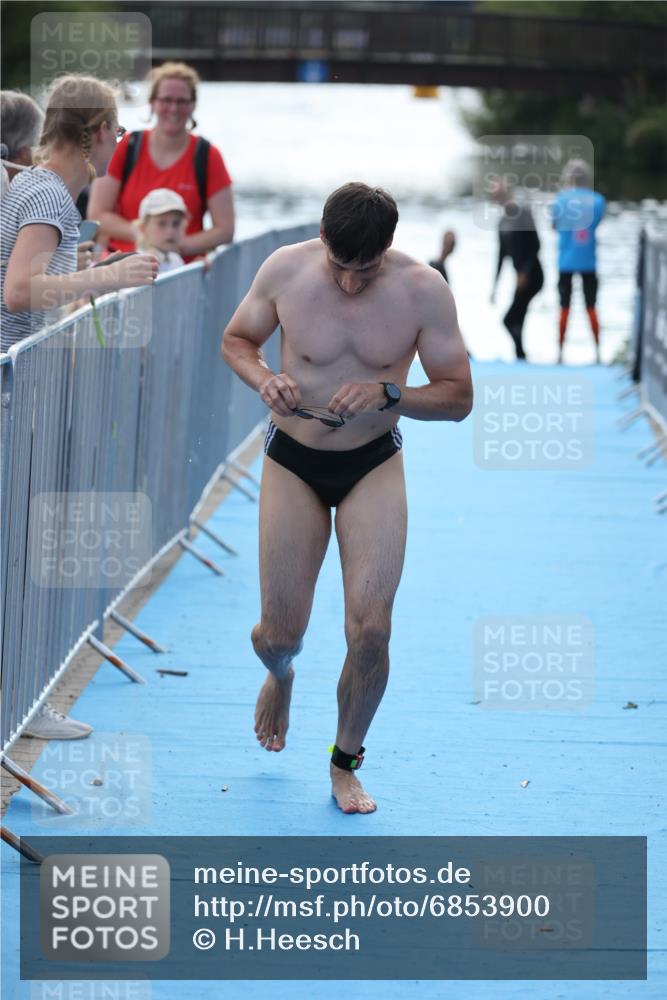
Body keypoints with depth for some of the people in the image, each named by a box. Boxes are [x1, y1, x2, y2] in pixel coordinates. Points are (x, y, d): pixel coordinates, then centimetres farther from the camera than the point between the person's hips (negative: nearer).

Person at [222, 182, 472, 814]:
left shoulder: (423, 290, -15)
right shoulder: (285, 271, -14)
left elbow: (459, 396, -8)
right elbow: (235, 340, 4)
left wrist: (388, 394, -25)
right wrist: (262, 378, -18)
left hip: (373, 466, 0)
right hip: (293, 462, 1)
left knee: (370, 628, -13)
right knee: (280, 634, 2)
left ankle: (345, 764, 12)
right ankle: (279, 676, 44)